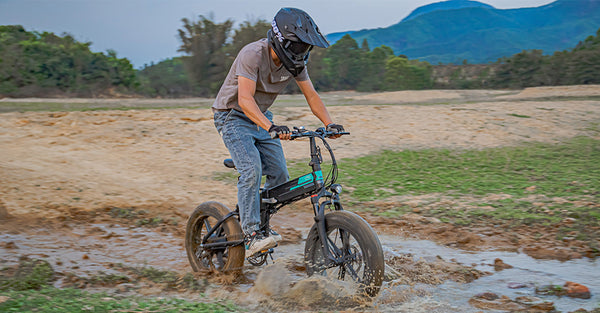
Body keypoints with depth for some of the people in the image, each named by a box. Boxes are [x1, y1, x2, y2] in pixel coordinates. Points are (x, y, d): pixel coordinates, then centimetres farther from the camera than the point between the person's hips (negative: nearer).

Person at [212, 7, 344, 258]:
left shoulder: (294, 60, -8)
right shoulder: (252, 55, -29)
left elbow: (311, 94, -5)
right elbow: (245, 99, -39)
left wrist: (329, 123, -22)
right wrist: (271, 128, -52)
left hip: (261, 118, 7)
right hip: (232, 117, -7)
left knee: (279, 175, -3)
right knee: (252, 169, -26)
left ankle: (258, 223, 17)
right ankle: (251, 235, -24)